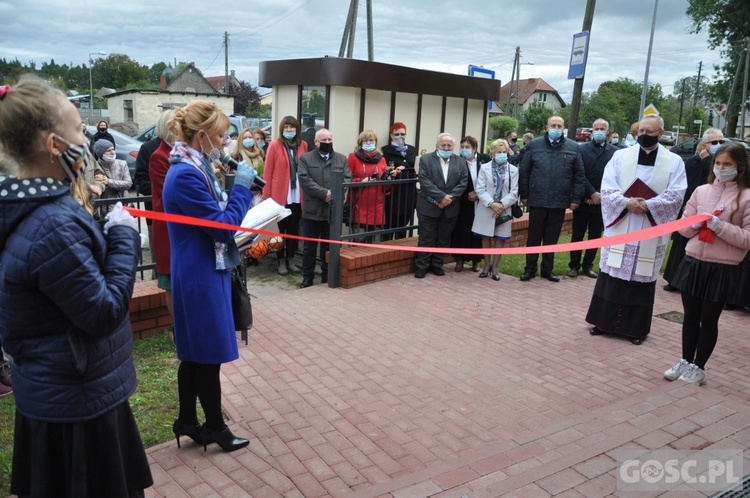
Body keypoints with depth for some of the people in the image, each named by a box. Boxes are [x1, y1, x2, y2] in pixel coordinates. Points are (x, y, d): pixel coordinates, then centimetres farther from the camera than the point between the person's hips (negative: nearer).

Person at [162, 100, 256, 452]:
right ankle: (216, 427, 21)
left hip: (200, 275, 10)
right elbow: (223, 226, -20)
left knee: (195, 353, 18)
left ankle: (187, 421, 32)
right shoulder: (186, 175, -22)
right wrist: (241, 186, -13)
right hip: (202, 278, -10)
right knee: (209, 355, 4)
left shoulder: (193, 168, 10)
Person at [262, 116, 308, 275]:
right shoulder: (274, 145, -4)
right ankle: (281, 261, 18)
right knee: (280, 229, 7)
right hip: (280, 195, -3)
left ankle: (290, 260, 23)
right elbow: (267, 172, -4)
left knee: (294, 229, 11)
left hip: (297, 196, 3)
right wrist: (267, 196, -7)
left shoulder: (303, 145, 7)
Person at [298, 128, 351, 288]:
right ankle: (307, 276, 17)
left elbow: (348, 178, 1)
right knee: (309, 246, 6)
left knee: (329, 245, 11)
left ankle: (327, 275, 22)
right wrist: (325, 193, -18)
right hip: (312, 210, -2)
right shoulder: (305, 159, 2)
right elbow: (305, 180, -11)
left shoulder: (341, 159, 10)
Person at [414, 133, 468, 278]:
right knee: (426, 239, 1)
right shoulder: (426, 159, -1)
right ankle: (422, 266, 10)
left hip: (450, 208, 3)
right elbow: (425, 181, -11)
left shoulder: (460, 161, 9)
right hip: (429, 206, -3)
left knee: (443, 239, 10)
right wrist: (441, 196, -19)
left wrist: (449, 197, -13)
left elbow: (463, 182, 0)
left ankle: (437, 265, 22)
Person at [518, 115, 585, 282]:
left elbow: (579, 175, 4)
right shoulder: (534, 145, 2)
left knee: (552, 238, 10)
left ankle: (547, 269, 22)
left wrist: (576, 198, 0)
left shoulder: (573, 147, 4)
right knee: (534, 237, 7)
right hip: (537, 200, -1)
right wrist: (524, 194, 1)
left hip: (560, 201, 1)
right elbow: (524, 171, 3)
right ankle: (530, 269, 18)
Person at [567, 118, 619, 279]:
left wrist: (600, 195, -10)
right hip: (583, 200, -1)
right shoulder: (581, 149, 0)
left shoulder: (615, 152, 2)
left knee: (595, 236, 8)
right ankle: (574, 265, 15)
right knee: (577, 235, 5)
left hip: (602, 201, 1)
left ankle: (588, 265, 19)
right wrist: (592, 193, -14)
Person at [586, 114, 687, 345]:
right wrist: (626, 203, -18)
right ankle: (605, 321, 17)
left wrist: (648, 205, -19)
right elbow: (607, 188, -2)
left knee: (642, 278, 5)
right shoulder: (620, 156, 5)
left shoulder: (674, 161, 2)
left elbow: (676, 195, -6)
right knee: (612, 275, 5)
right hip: (619, 227, 1)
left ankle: (635, 327, 16)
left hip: (651, 232, -1)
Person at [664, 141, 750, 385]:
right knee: (690, 316, 13)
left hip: (722, 269, -3)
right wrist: (697, 223, -11)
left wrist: (721, 227, -19)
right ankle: (686, 361, 28)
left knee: (709, 320, 8)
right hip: (693, 263, 3)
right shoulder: (701, 191, 5)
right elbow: (683, 227, 9)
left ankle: (699, 367, 22)